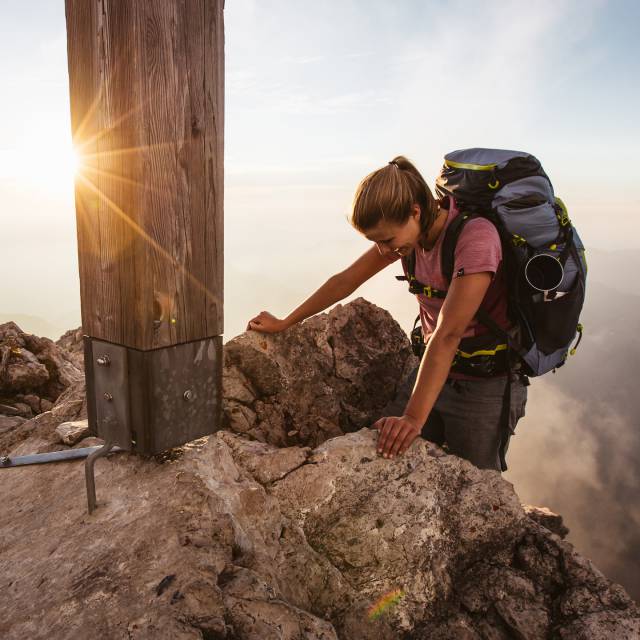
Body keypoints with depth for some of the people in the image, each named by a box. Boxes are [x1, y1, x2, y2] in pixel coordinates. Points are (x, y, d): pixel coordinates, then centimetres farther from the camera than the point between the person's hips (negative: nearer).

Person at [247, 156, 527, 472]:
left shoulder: (475, 237, -26)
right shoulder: (414, 229, -4)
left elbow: (447, 335, -33)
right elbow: (346, 280, 2)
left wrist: (414, 418, -37)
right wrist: (283, 323, 7)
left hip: (485, 386, -6)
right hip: (435, 373, 6)